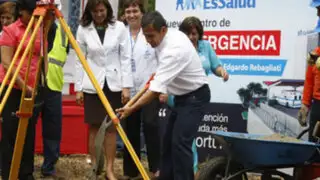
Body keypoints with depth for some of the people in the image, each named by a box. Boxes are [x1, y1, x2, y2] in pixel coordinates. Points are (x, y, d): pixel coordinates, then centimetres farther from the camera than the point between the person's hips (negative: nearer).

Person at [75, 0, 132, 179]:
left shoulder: (119, 27, -2)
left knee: (112, 127, 3)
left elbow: (125, 58, -2)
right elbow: (80, 60, 3)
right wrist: (78, 88, 0)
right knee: (94, 127, 5)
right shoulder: (83, 29, 1)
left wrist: (126, 85, -8)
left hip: (114, 83, 0)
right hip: (92, 85, 1)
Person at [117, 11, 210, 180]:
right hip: (183, 95, 10)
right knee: (169, 140, 12)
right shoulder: (172, 34, -2)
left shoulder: (174, 49, -31)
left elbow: (157, 88, -36)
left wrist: (132, 108, -37)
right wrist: (159, 73, 12)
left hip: (195, 96, -10)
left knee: (180, 143, -17)